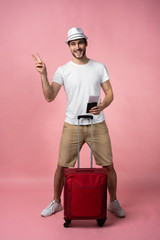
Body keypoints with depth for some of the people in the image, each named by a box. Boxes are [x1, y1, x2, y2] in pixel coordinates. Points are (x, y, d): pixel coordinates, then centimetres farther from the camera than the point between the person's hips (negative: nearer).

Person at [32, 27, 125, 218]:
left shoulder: (99, 67, 4)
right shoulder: (62, 70, 0)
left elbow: (109, 93, 4)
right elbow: (49, 97, -7)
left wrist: (102, 106, -17)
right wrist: (43, 75, -19)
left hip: (97, 125, 1)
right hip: (72, 126, 0)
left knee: (108, 166, 5)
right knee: (62, 166, 7)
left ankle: (113, 202, 27)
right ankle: (56, 202, 28)